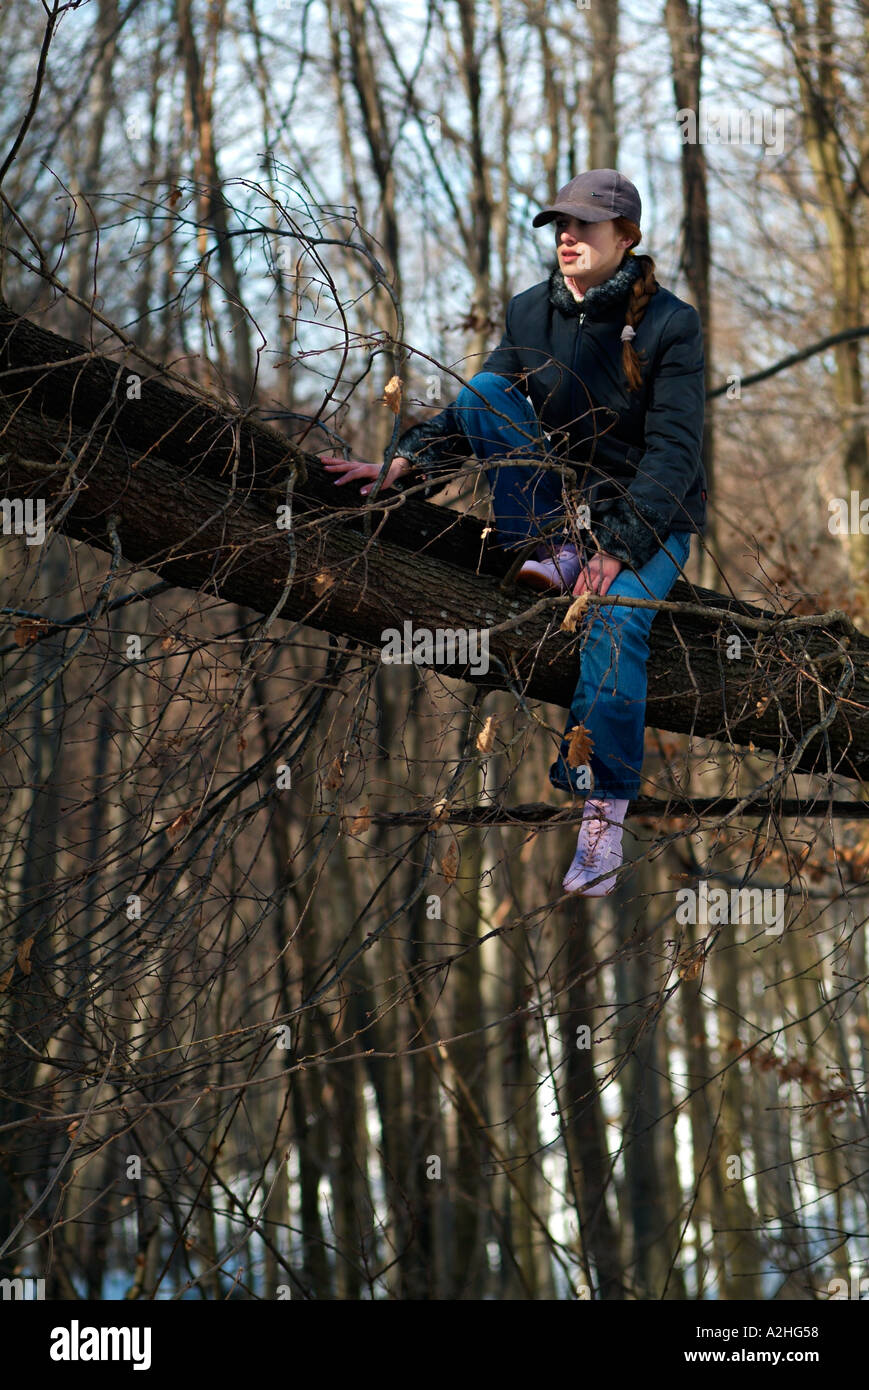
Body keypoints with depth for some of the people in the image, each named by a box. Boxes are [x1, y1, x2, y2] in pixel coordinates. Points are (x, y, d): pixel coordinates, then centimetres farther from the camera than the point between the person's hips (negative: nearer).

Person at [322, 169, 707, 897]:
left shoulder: (669, 324, -14)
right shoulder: (531, 313, 1)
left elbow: (675, 449, -19)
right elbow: (474, 409, 2)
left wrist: (619, 548, -30)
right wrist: (406, 461, -18)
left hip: (654, 514, -5)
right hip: (564, 503, 5)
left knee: (615, 619, -35)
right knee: (485, 392, -15)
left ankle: (605, 817, -33)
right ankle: (555, 558, -19)